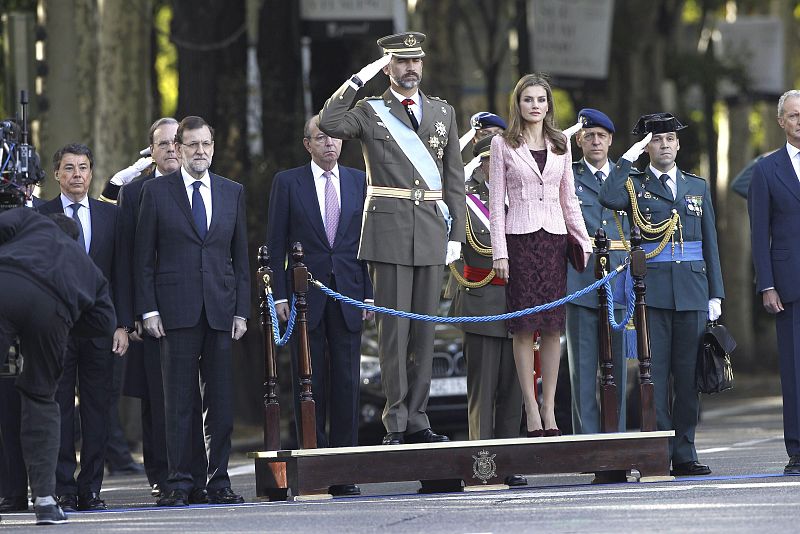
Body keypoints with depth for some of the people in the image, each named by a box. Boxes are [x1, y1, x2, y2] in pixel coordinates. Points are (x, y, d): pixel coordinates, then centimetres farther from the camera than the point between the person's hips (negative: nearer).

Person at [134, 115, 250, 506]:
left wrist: (242, 310, 6)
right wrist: (148, 310, -6)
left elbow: (240, 255, 14)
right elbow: (143, 256, 3)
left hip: (221, 311, 3)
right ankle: (179, 483, -1)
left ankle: (219, 481, 7)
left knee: (220, 401, 2)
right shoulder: (156, 192, 4)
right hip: (176, 311, -3)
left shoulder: (232, 192, 13)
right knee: (178, 401, -3)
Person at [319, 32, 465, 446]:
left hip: (431, 235, 4)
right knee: (394, 328, -5)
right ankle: (396, 424, -4)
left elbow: (454, 178, 15)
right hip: (389, 232, -3)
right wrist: (360, 79, -12)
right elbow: (328, 124, -16)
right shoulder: (370, 112, 5)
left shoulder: (443, 113, 15)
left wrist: (456, 234, 7)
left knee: (424, 329, 5)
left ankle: (417, 421, 9)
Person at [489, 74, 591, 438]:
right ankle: (532, 411, -1)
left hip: (555, 237, 3)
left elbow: (568, 199, 15)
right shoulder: (503, 144, 1)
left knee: (553, 327, 2)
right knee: (524, 326, -4)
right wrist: (499, 252, -7)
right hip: (520, 239, -3)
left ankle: (549, 409, 7)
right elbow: (496, 201, -1)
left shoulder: (560, 144, 11)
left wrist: (585, 242, 7)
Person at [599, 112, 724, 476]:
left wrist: (715, 294, 9)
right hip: (652, 292, -3)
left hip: (692, 292, 3)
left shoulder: (697, 187, 17)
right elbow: (609, 199, -16)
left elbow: (710, 243, 16)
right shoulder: (635, 184, 7)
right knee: (655, 373, -6)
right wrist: (629, 158, -9)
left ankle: (684, 454, 7)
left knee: (688, 375, 3)